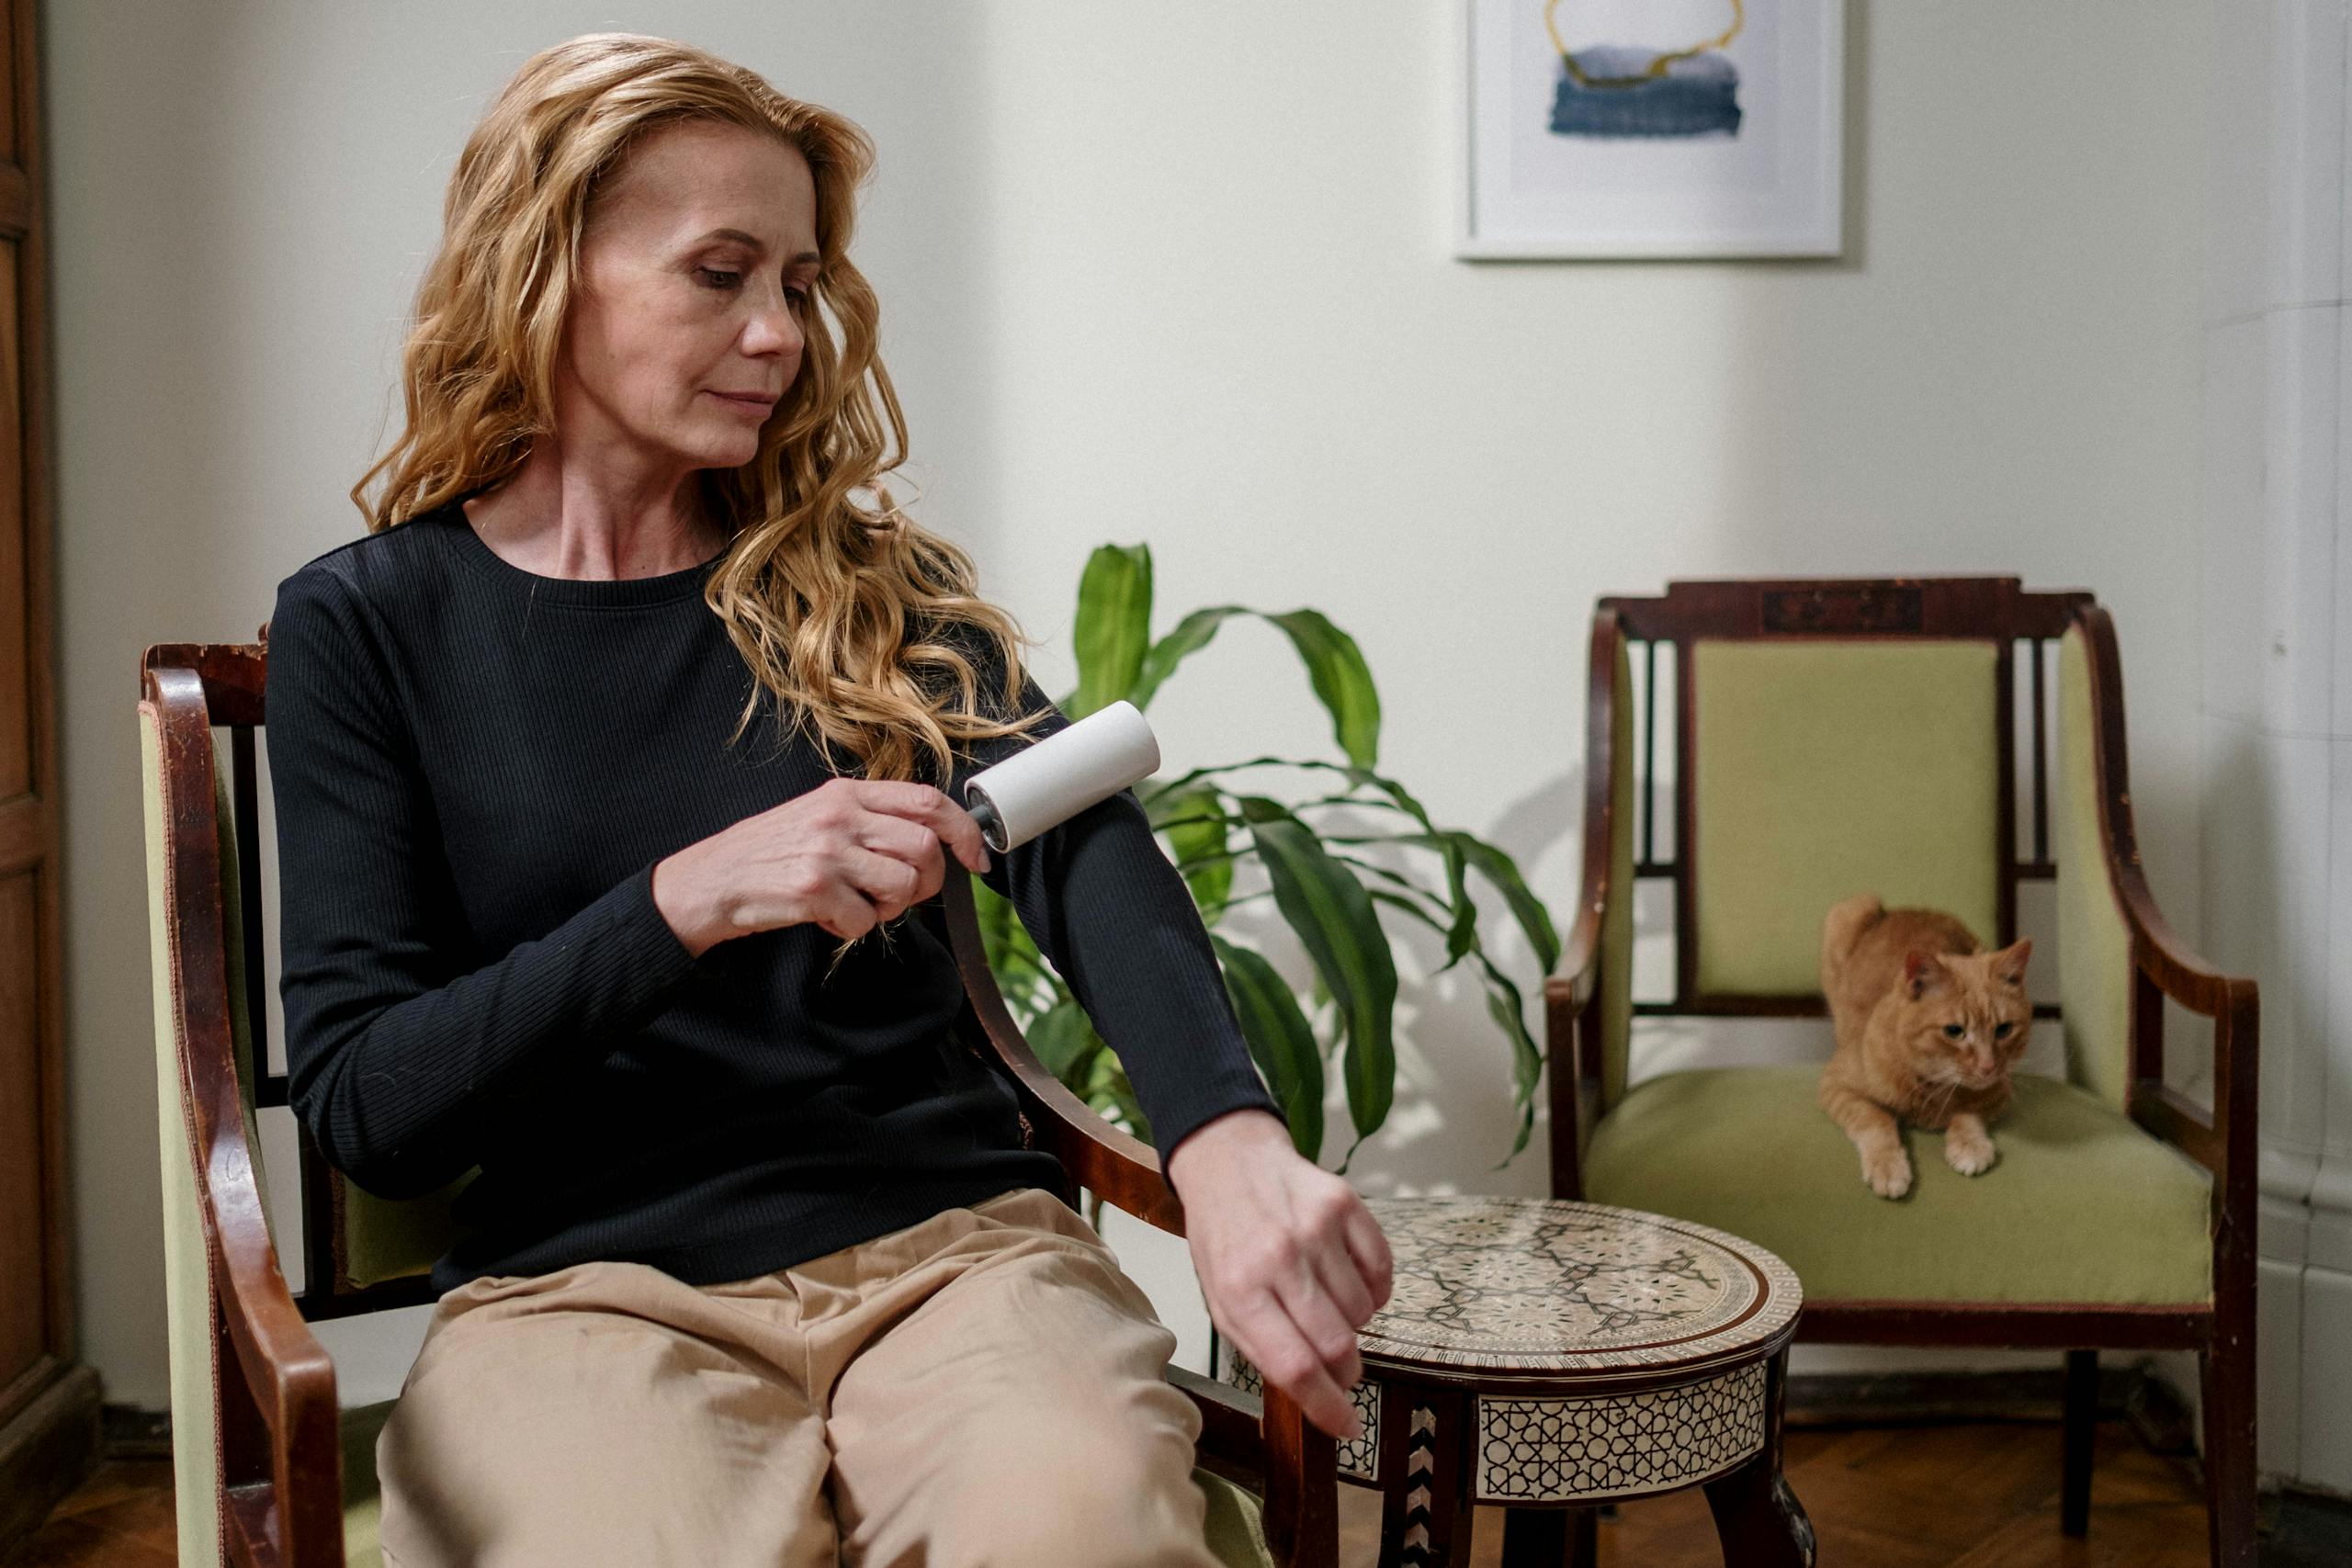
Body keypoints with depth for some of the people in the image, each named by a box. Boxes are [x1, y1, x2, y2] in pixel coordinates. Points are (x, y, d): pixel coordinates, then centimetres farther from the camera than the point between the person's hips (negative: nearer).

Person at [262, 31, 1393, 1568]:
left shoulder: (867, 583, 10)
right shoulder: (367, 622, 4)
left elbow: (1078, 842, -9)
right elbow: (362, 1102, -2)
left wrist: (1231, 1140, -29)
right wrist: (690, 898, -18)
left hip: (951, 1236, 2)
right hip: (583, 1279, -1)